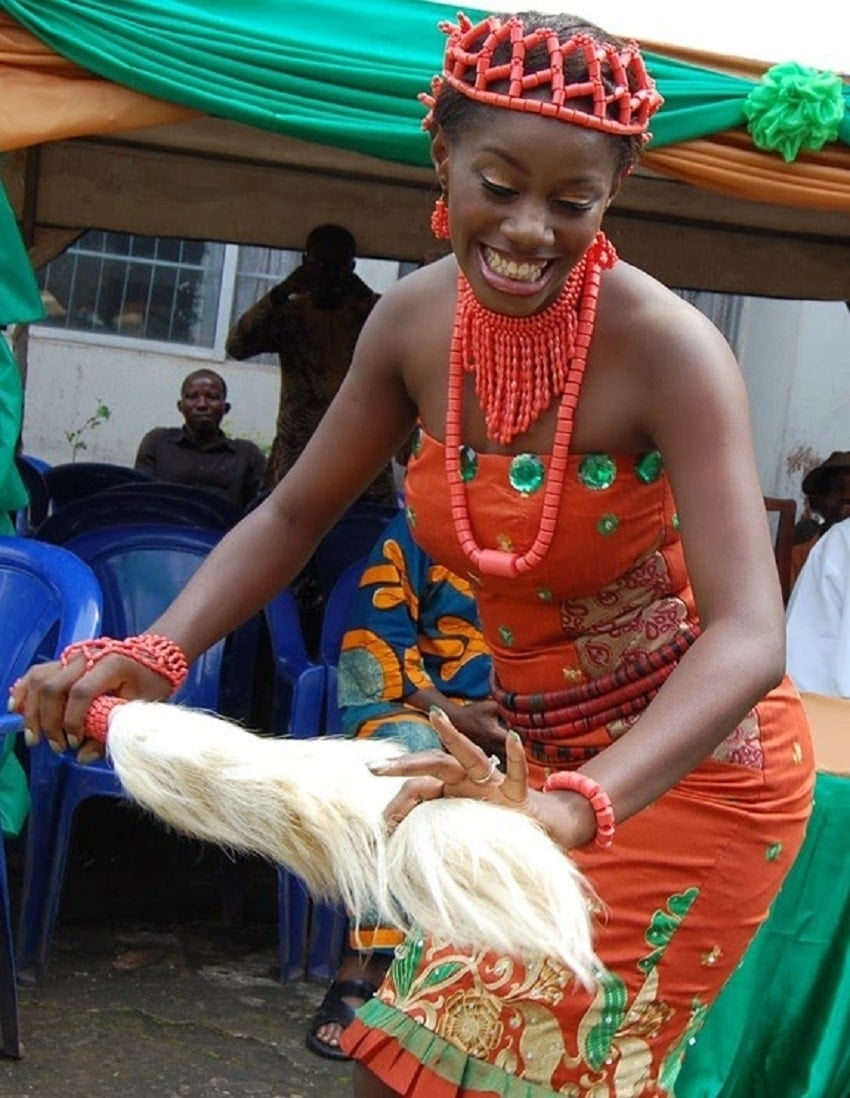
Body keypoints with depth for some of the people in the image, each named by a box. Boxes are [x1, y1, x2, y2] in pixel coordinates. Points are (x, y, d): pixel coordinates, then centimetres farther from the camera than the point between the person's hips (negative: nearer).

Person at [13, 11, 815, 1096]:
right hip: (543, 751, 6)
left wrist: (571, 807, -52)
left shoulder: (666, 348, -25)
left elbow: (749, 639, -35)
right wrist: (152, 656, -15)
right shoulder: (415, 321, -8)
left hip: (691, 763, -5)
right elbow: (290, 517, 3)